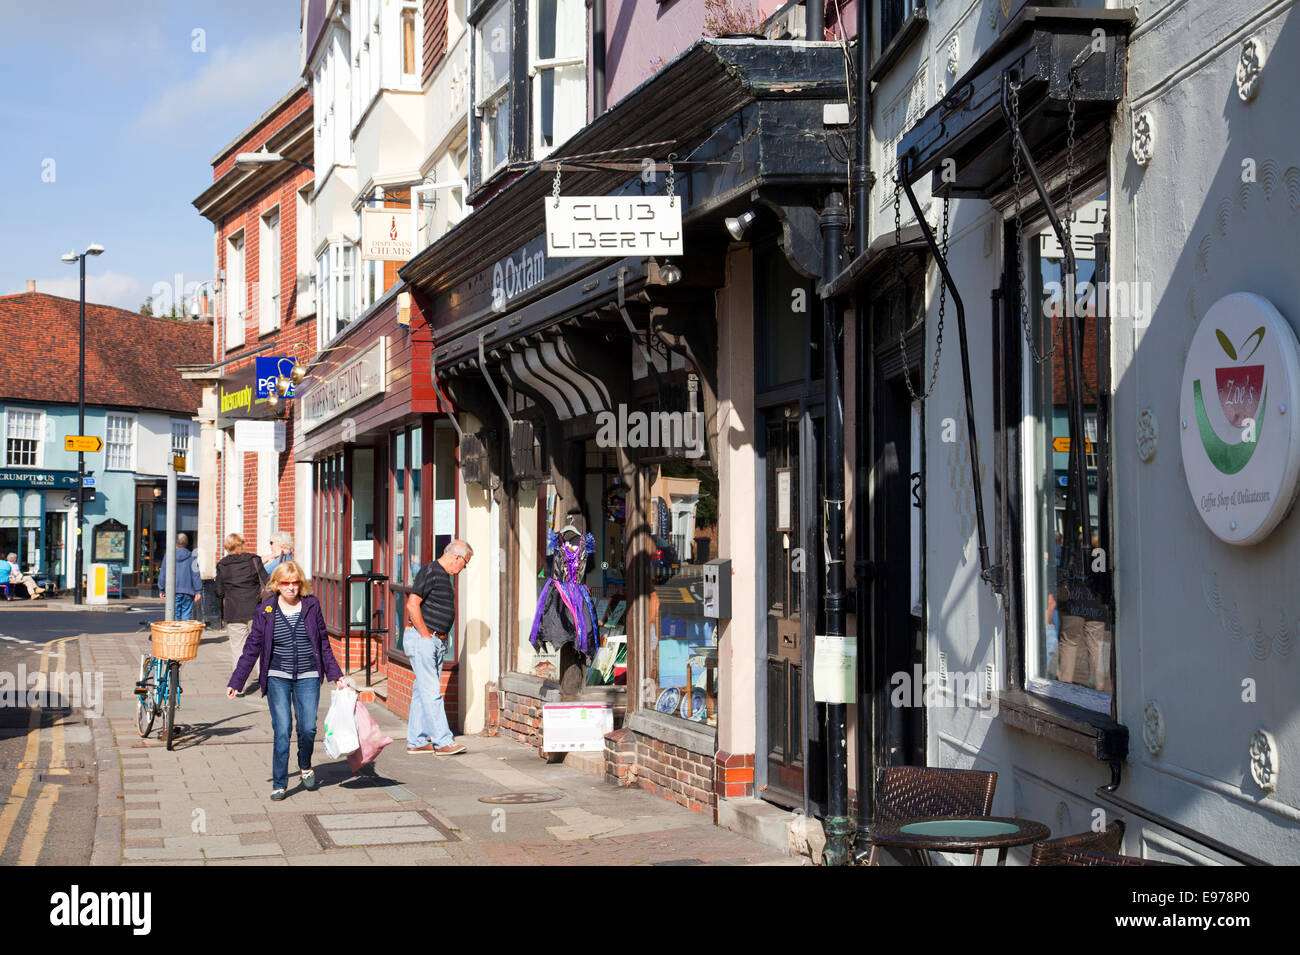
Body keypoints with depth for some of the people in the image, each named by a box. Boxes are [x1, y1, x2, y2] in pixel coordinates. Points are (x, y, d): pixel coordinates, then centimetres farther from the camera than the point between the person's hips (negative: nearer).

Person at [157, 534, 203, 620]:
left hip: (172, 591, 0)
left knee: (174, 615, 1)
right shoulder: (192, 557, 1)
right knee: (186, 615, 3)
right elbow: (196, 575, -1)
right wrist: (198, 591, 2)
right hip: (188, 591, 0)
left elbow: (162, 574, 6)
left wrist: (161, 590, 13)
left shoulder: (168, 556, 3)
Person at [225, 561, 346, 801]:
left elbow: (323, 643, 12)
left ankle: (305, 766, 26)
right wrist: (236, 682, 2)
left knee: (308, 728, -5)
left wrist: (335, 674, 12)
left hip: (308, 677, 1)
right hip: (278, 678, -1)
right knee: (282, 730, -9)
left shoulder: (311, 605, 3)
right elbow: (252, 647, 3)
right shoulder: (266, 610, 0)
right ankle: (279, 785, 2)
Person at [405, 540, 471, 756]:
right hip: (421, 639, -9)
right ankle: (443, 742, -12)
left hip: (437, 641, 9)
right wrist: (425, 635, -16)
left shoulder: (444, 575, 17)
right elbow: (412, 604, -21)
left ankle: (415, 742, 13)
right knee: (431, 691, -9)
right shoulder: (429, 572, -13)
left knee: (423, 691, 10)